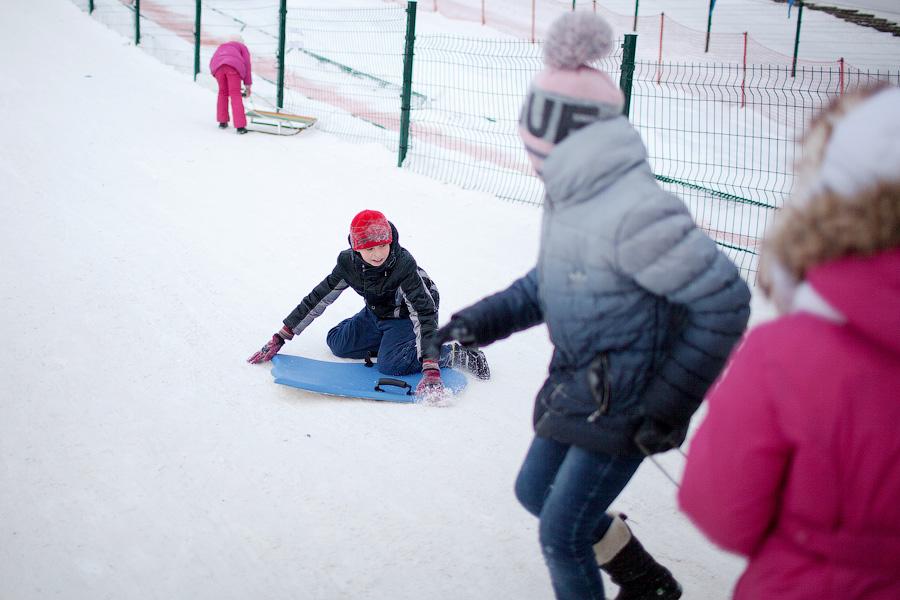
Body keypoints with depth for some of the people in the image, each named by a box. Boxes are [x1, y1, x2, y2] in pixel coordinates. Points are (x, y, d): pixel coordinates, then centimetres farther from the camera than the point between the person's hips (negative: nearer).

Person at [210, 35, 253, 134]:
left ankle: (222, 121, 22)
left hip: (218, 66, 3)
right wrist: (248, 85, 18)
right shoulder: (242, 47, 31)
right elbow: (247, 65, 19)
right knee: (235, 95, -3)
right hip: (234, 66, -3)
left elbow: (212, 64, 30)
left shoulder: (222, 47, 40)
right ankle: (240, 126, -11)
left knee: (223, 92, 21)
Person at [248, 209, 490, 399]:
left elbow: (424, 313, -41)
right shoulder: (349, 263, -21)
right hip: (375, 313, 6)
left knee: (389, 364, -28)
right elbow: (318, 299, -11)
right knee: (337, 343, 0)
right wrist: (280, 338, -12)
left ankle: (455, 353, -14)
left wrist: (431, 369, -51)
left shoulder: (404, 265, -36)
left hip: (406, 316, -6)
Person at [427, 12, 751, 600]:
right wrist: (483, 320, 7)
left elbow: (723, 300, -26)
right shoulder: (570, 194, 0)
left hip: (625, 406, -10)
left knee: (563, 535, 0)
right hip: (579, 386, 10)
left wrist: (670, 404, -22)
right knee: (536, 491, 23)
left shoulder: (633, 210, -29)